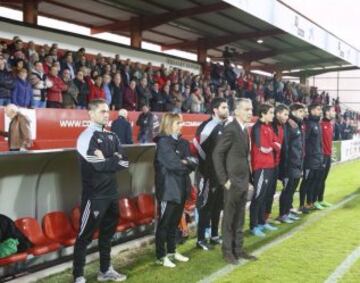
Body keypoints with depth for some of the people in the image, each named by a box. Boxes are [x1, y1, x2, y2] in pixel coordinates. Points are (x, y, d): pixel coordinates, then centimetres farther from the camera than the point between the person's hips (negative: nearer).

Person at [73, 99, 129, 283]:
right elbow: (99, 165, -22)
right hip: (94, 195, -8)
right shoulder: (86, 137, -12)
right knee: (85, 235, -1)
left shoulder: (112, 137, 12)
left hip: (112, 193, 8)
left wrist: (108, 160, -13)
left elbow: (125, 162, 2)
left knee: (108, 232, 17)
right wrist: (115, 160, -7)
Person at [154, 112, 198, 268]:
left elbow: (193, 162, 4)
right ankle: (161, 256, 8)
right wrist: (187, 163, -3)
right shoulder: (163, 142, -10)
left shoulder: (182, 142, 12)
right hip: (168, 188, -7)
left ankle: (172, 251, 27)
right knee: (164, 222, 0)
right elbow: (173, 163, -19)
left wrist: (185, 162, -15)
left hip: (181, 187, 7)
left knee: (175, 221, 15)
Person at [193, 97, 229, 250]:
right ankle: (201, 239, 7)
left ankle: (214, 235, 27)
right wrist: (207, 161, -8)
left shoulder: (226, 126, 10)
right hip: (209, 173, -8)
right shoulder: (207, 126, -15)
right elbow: (198, 144, -20)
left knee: (218, 205, 15)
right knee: (206, 205, -2)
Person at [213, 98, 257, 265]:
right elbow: (217, 154, -17)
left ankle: (238, 249, 25)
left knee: (239, 218, 15)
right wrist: (224, 179, -17)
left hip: (243, 181, 8)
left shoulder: (244, 130, 12)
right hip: (233, 181, -8)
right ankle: (227, 251, 15)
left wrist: (248, 178, 11)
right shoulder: (230, 129, -15)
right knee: (229, 218, 4)